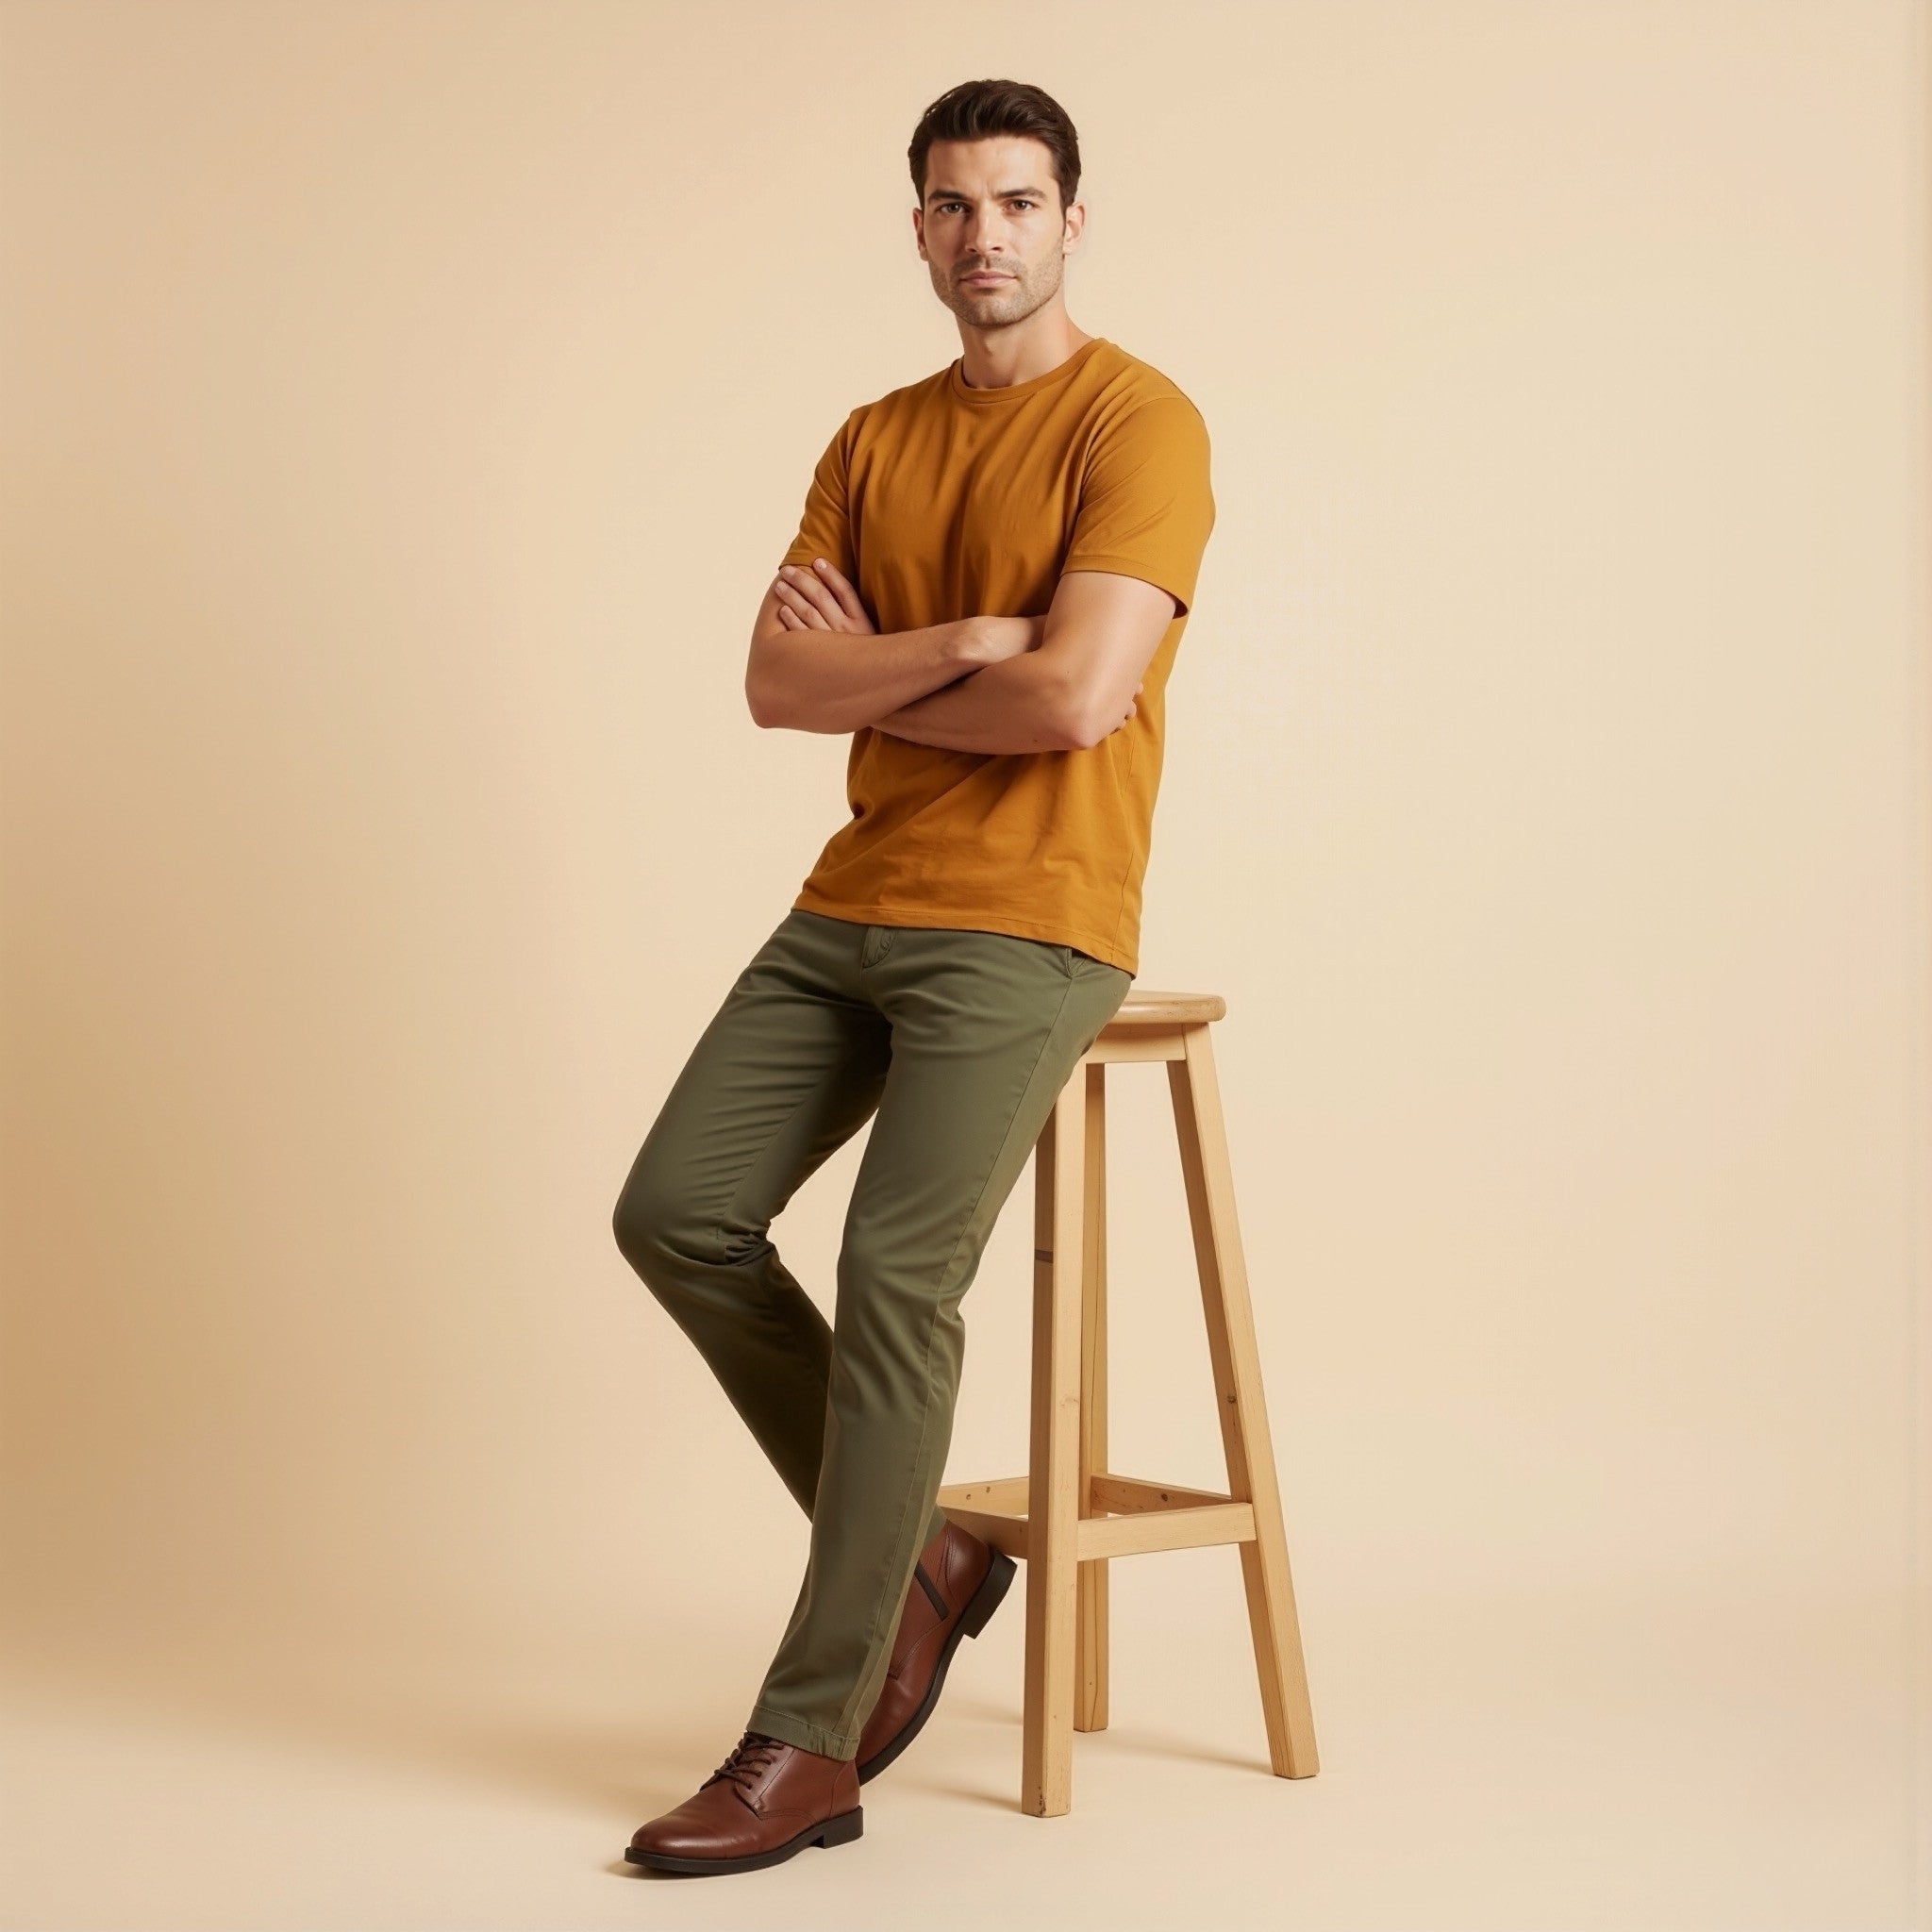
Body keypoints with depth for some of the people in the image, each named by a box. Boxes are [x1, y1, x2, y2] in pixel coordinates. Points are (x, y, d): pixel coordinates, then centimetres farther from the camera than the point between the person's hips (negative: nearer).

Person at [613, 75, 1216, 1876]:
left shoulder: (1140, 424, -7)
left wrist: (868, 679, -4)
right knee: (676, 1215, -3)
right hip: (853, 905, 7)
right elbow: (773, 681, 4)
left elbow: (1074, 699, -19)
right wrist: (962, 645, -13)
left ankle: (807, 1749, -9)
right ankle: (918, 1557, 13)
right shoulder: (875, 441, 15)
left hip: (1026, 928, -7)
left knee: (894, 1279, -17)